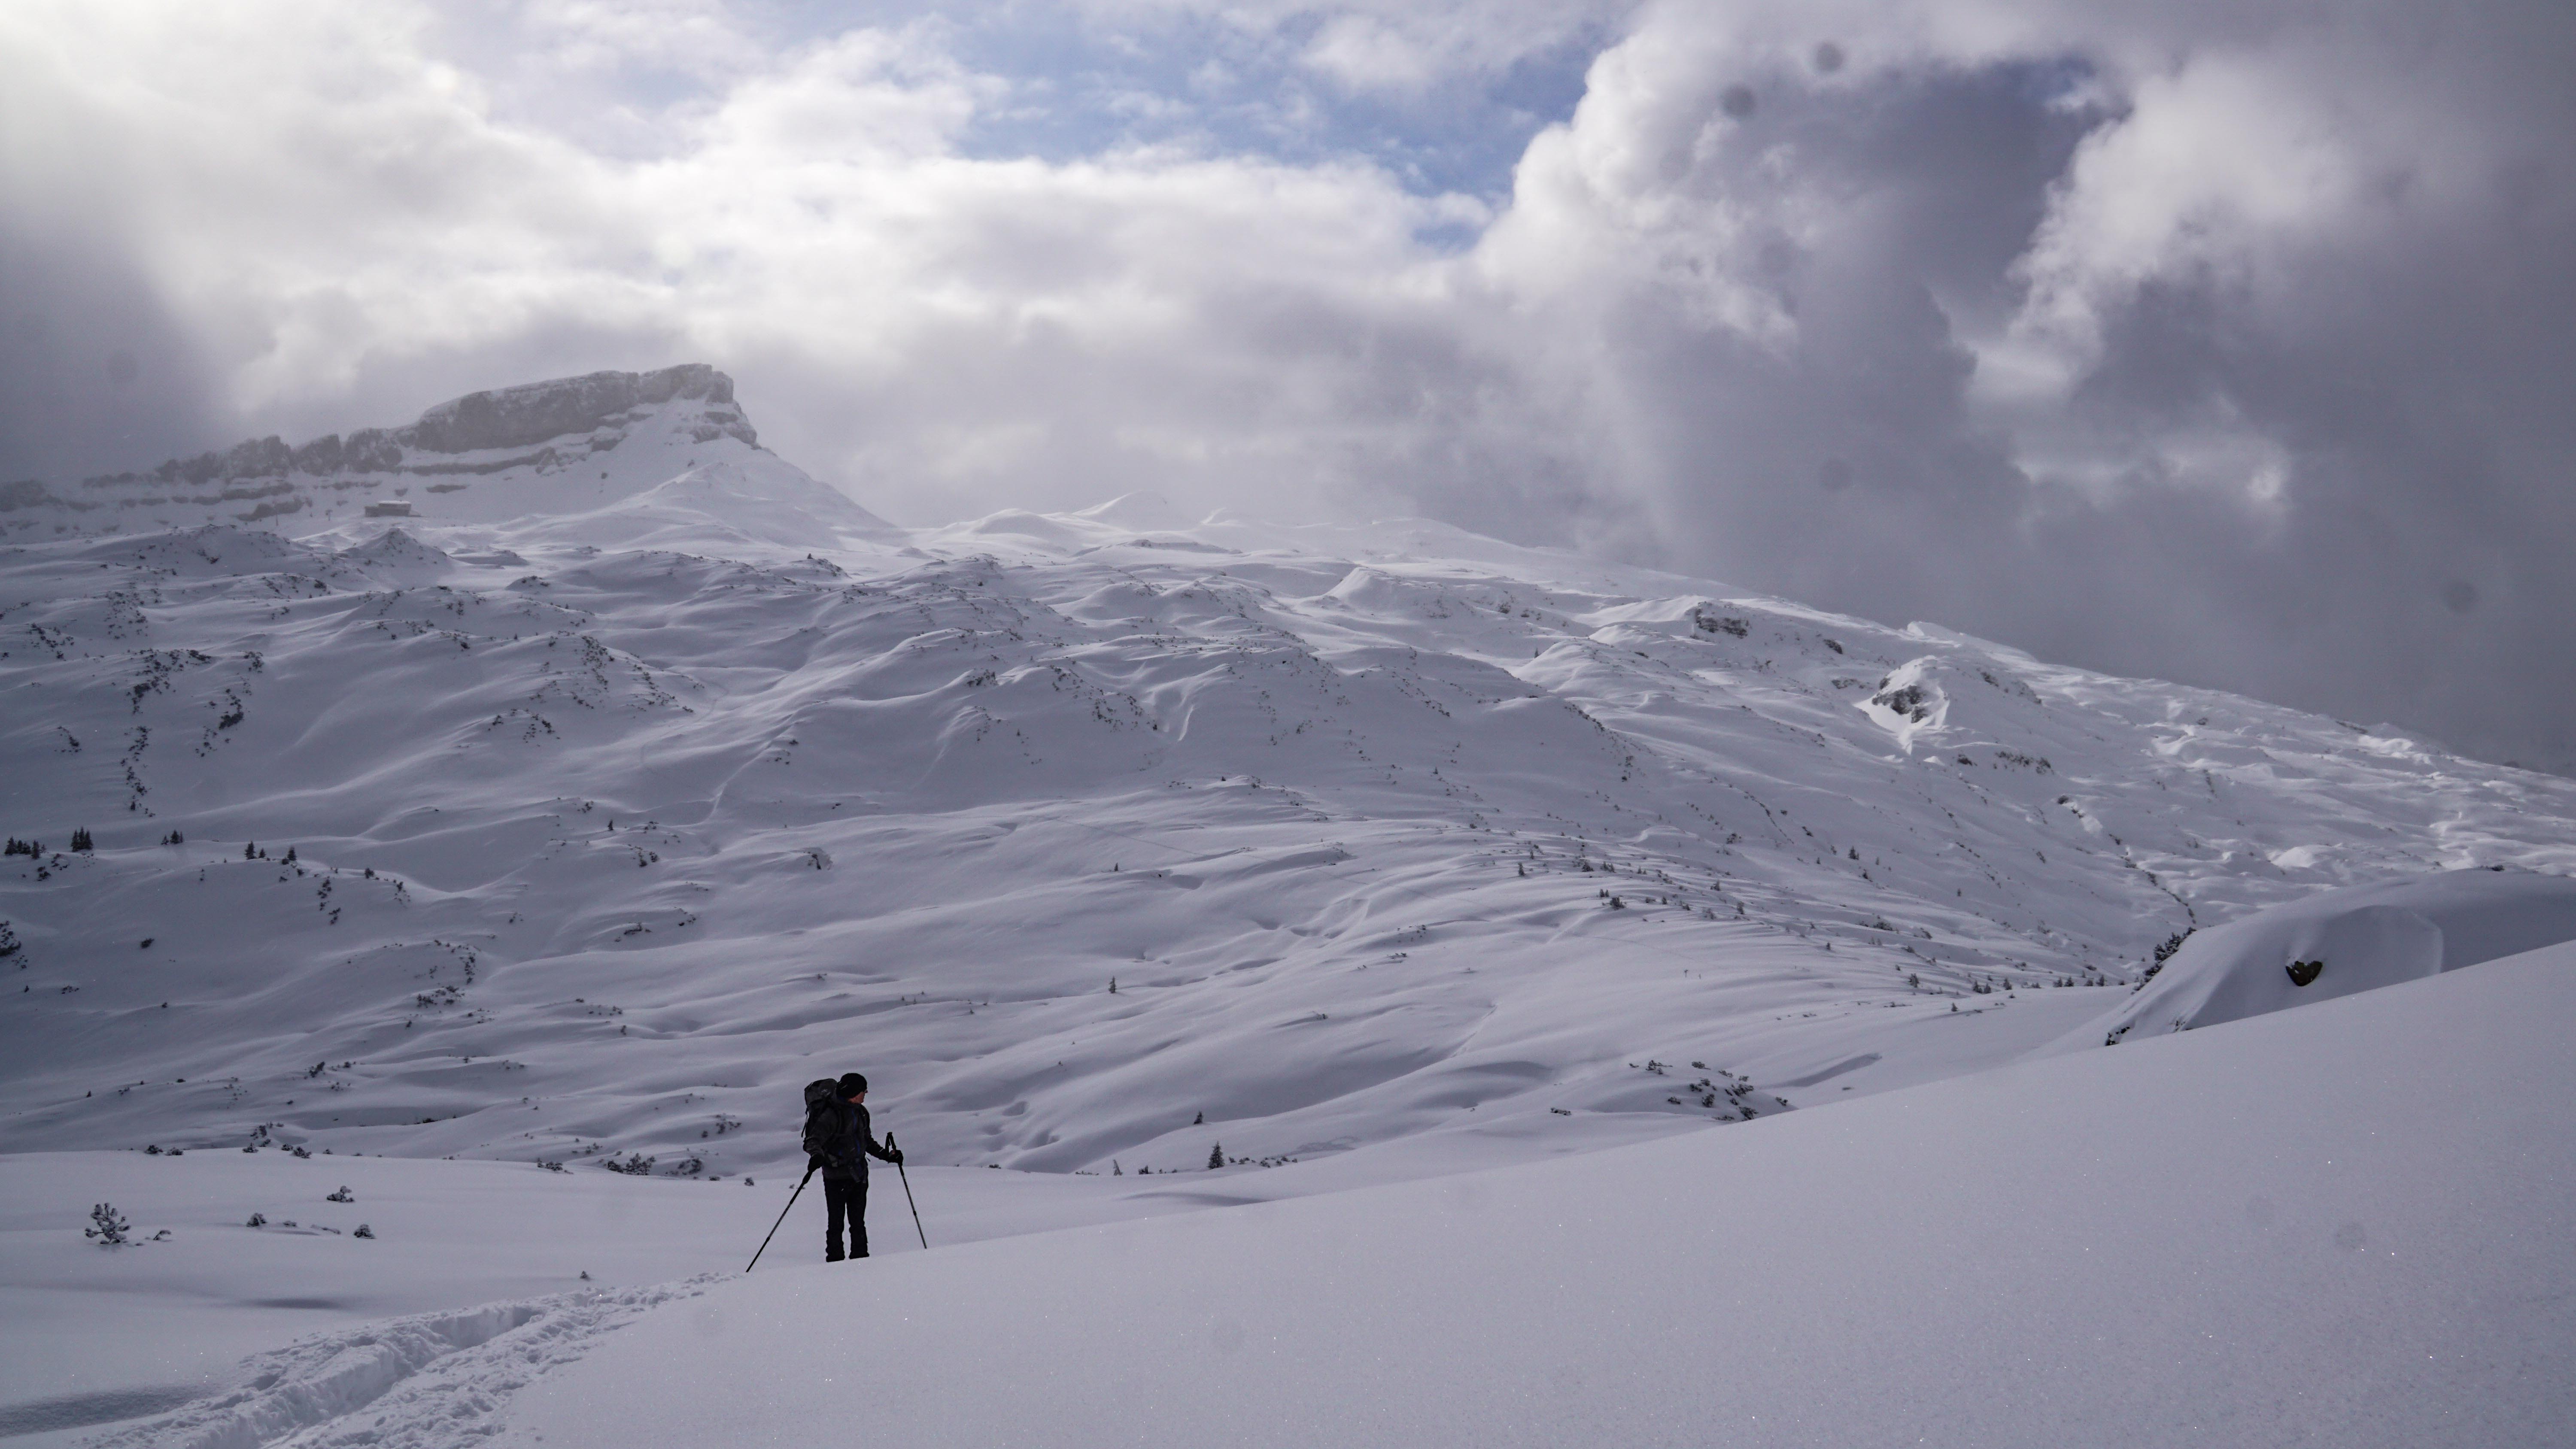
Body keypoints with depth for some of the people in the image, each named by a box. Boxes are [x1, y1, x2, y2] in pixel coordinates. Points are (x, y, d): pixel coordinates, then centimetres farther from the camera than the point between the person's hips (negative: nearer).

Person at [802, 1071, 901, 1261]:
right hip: (837, 1177, -7)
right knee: (836, 1224, -2)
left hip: (858, 1174, 7)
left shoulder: (859, 1112, 10)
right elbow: (814, 1140, -22)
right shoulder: (832, 1114, -15)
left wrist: (886, 1155, 19)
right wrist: (817, 1156, -41)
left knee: (858, 1223, 11)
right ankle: (835, 1264, 5)